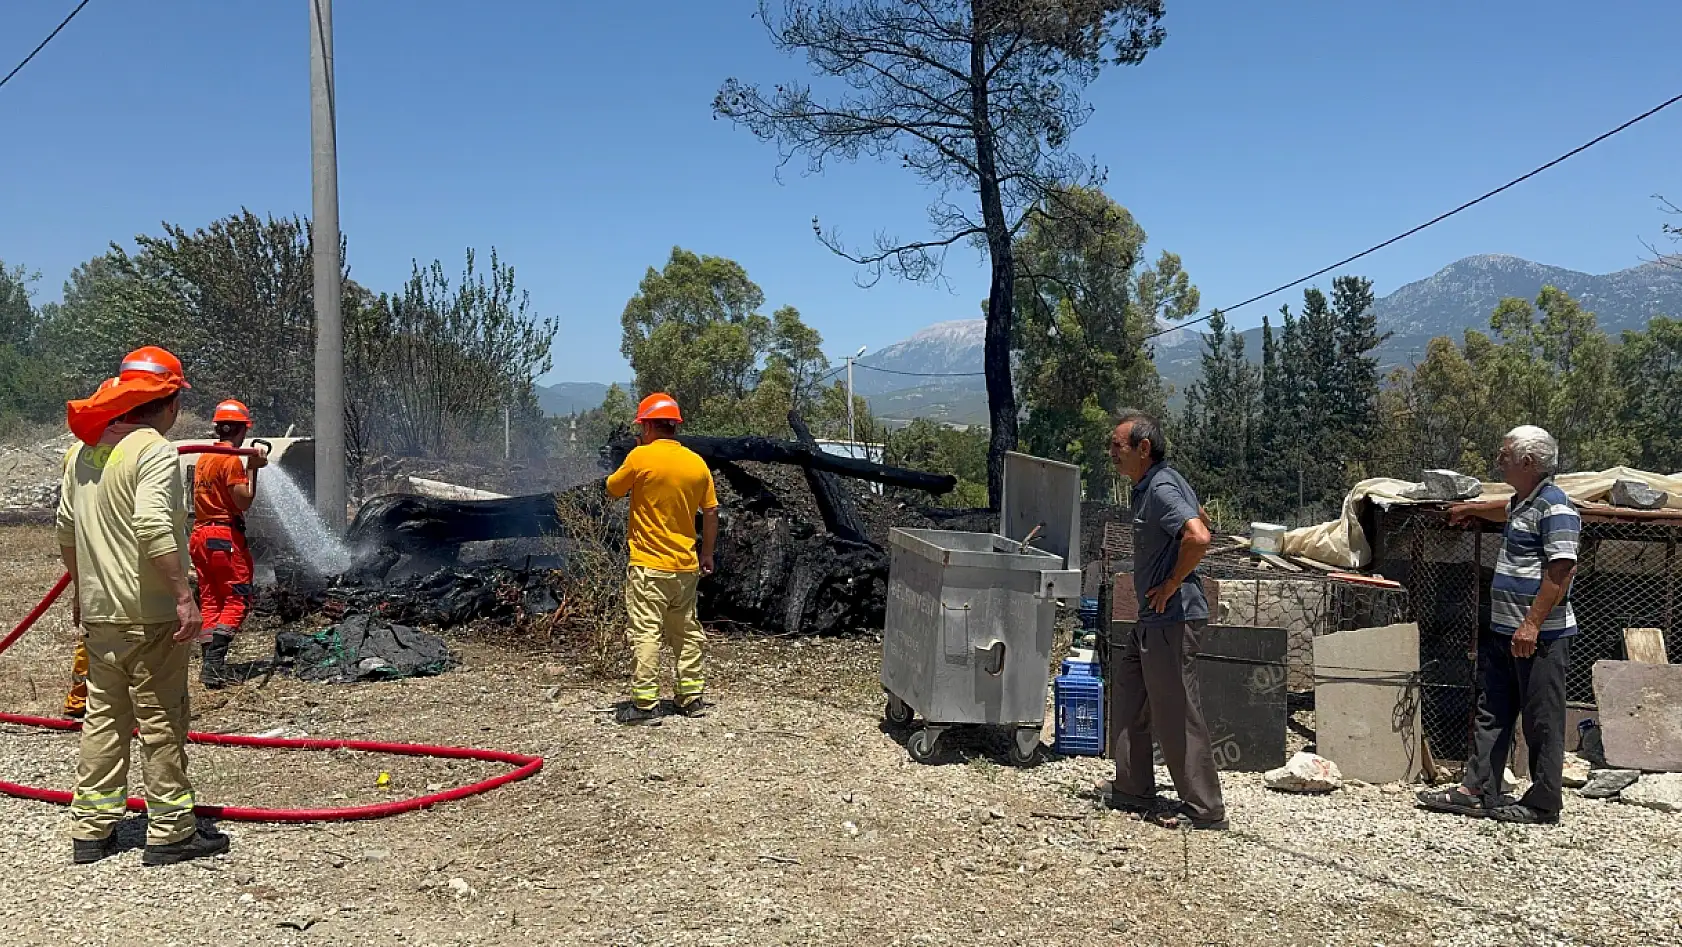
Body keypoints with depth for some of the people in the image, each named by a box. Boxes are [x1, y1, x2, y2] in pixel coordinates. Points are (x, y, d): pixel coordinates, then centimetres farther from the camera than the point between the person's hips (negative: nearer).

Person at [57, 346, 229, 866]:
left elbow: (66, 528, 17)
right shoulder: (154, 451, -15)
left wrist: (80, 586, 27)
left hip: (98, 609, 8)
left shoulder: (83, 448, 11)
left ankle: (90, 828, 24)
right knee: (161, 722, 1)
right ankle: (170, 832, 10)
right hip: (149, 613, -8)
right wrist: (184, 594, -26)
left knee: (102, 718, 16)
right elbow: (153, 528, -27)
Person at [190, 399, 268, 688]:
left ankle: (210, 664, 10)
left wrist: (249, 466, 16)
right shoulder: (232, 459, -12)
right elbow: (244, 501, -16)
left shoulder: (203, 457, 14)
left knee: (209, 600, 10)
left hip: (200, 534, 9)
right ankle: (214, 662, -13)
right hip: (225, 535, -9)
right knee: (237, 599, -4)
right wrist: (252, 468, -9)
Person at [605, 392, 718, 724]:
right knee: (687, 631, 15)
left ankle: (645, 702, -4)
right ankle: (692, 695, 21)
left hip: (648, 564, -5)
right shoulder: (697, 463, 2)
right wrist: (707, 554, 17)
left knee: (647, 633, -3)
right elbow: (710, 513, 7)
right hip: (686, 566, 5)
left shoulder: (641, 457, -12)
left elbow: (612, 489, 3)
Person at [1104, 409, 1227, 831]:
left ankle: (1206, 811, 6)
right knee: (1130, 701, 18)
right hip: (1154, 619, 11)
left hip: (1172, 618, -11)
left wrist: (1171, 584, -21)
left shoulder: (1161, 489, -19)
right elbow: (1200, 520, 28)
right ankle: (1133, 792, 27)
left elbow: (1198, 537, -34)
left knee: (1177, 715, -4)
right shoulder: (1152, 486, 13)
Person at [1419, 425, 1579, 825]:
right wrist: (1472, 508, 52)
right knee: (1491, 716, 11)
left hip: (1539, 636, -10)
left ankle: (1542, 805, 9)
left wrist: (1533, 624, -25)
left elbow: (1562, 569, -23)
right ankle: (1476, 791, 15)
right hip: (1502, 630, 10)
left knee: (1542, 722, 0)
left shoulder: (1554, 507, -16)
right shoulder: (1522, 501, 14)